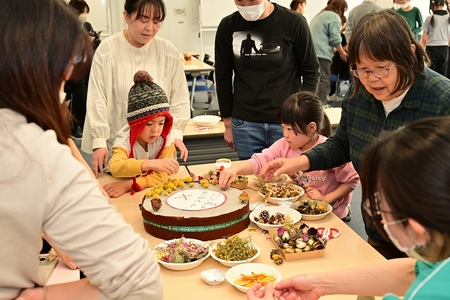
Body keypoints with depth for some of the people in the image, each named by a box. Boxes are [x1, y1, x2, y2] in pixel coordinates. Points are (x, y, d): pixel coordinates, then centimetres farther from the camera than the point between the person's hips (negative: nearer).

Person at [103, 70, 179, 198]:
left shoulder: (166, 139, -17)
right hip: (127, 195, -2)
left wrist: (127, 185, -30)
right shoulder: (124, 140, -23)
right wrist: (151, 164, -56)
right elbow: (115, 168, -43)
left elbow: (159, 176, -17)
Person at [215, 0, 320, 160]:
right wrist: (228, 122, 7)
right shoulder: (228, 26, 0)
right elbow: (223, 77, 7)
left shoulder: (294, 22, -6)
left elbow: (310, 72, 2)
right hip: (245, 123, 2)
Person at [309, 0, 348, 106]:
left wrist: (333, 49, 37)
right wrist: (342, 52, 2)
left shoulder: (319, 15, 28)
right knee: (323, 80, -9)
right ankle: (322, 105, -13)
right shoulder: (334, 17, -2)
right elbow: (335, 38, -9)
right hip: (321, 53, -9)